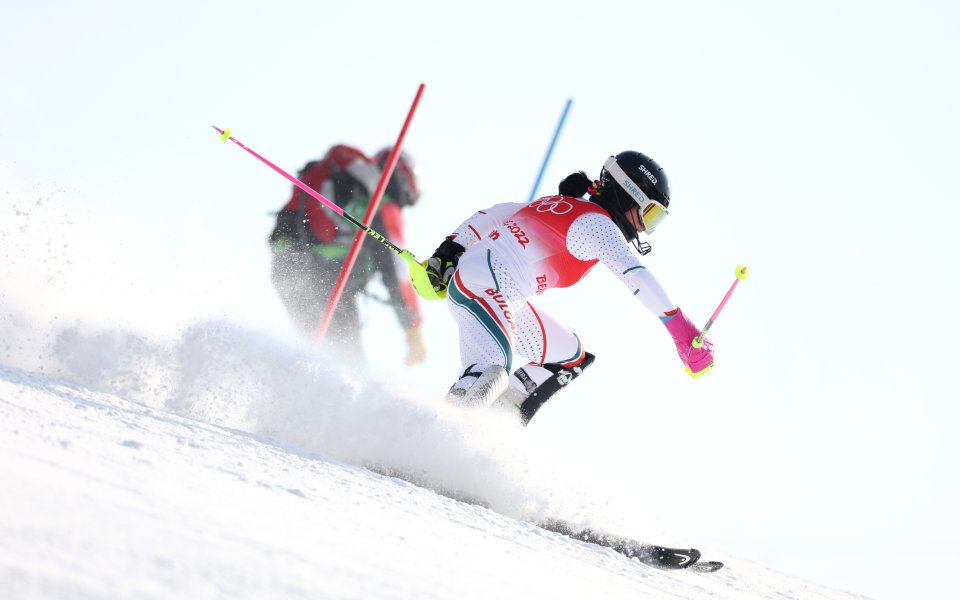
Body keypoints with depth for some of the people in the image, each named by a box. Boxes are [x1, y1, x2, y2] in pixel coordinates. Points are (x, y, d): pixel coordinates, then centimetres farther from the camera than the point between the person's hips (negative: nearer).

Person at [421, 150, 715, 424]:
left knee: (571, 355, 19)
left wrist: (450, 251, 20)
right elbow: (636, 276, -20)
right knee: (488, 375, -34)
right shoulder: (595, 222, -8)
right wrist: (683, 331, -23)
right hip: (479, 289, -10)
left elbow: (489, 216, 22)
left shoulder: (561, 206, 19)